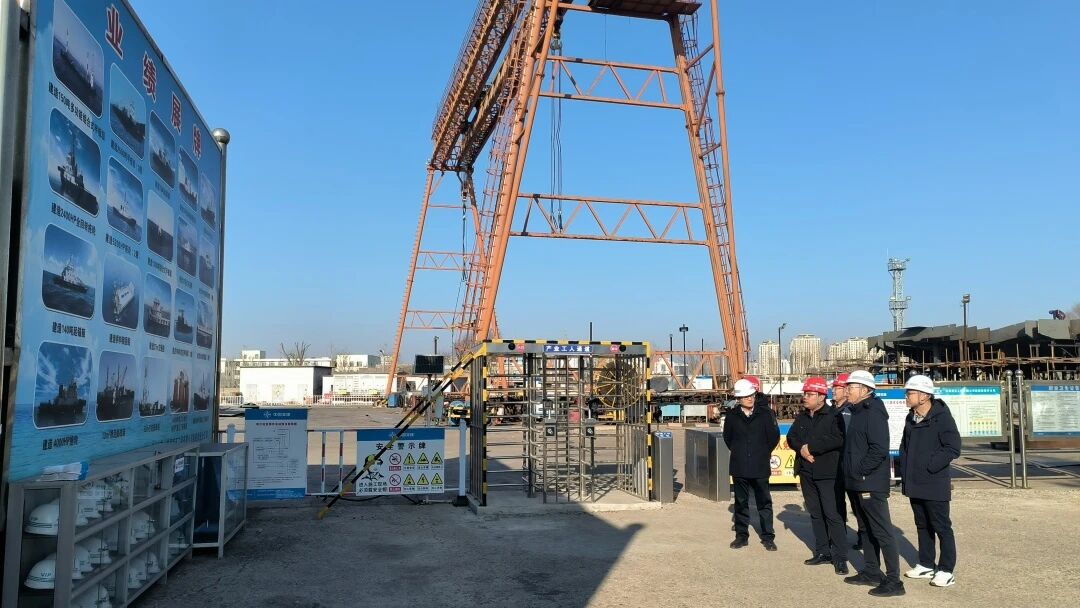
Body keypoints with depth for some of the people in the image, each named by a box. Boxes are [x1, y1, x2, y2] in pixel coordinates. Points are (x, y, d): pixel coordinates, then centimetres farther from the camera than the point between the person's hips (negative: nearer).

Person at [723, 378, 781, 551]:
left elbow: (774, 436, 2)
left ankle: (767, 537, 14)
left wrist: (763, 453, 9)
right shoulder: (732, 416, 0)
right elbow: (727, 438, 14)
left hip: (760, 467, -1)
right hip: (739, 467, 2)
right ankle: (741, 535, 20)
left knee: (764, 502, 5)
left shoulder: (765, 414, -5)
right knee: (741, 502, 10)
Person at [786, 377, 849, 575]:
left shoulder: (833, 415, -9)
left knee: (832, 514, -8)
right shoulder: (802, 418, 15)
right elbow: (791, 437, 10)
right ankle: (822, 552, 21)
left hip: (827, 472, -7)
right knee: (815, 513, 12)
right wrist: (801, 448, -11)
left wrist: (811, 447, -17)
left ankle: (840, 557, -2)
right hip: (807, 473, 7)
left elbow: (838, 439, -22)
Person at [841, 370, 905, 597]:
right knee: (866, 529, 17)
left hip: (871, 484, -10)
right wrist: (853, 473, 13)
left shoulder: (873, 413, -16)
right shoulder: (858, 412, 15)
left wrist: (861, 470, -19)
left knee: (882, 531, -5)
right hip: (858, 484, 10)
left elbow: (879, 449, -24)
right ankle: (871, 572, 27)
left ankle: (893, 580, -1)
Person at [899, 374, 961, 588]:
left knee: (941, 527, 1)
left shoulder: (941, 418, -14)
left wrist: (929, 466, -18)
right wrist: (904, 469, 9)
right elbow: (905, 446, 20)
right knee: (922, 525, 16)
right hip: (914, 484, 8)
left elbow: (953, 448, -19)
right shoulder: (911, 418, 10)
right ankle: (926, 565, 27)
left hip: (935, 484, -8)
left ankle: (946, 570, 9)